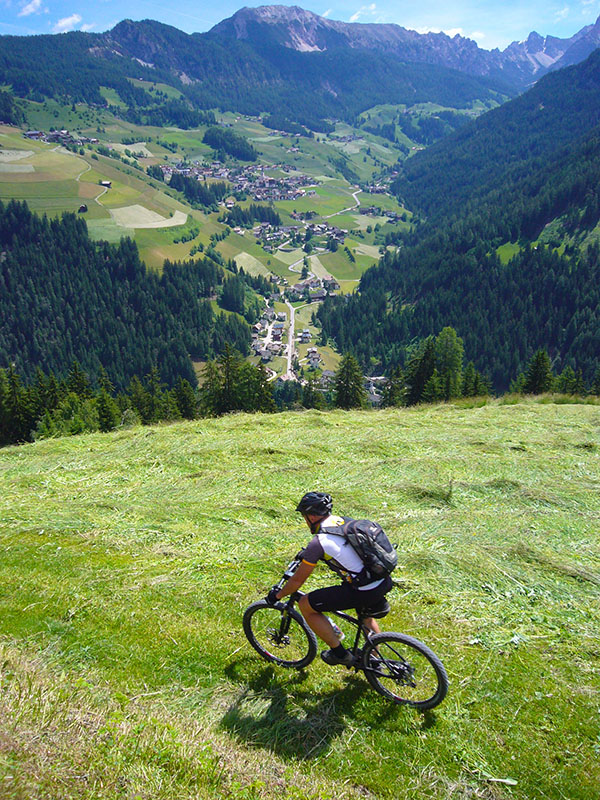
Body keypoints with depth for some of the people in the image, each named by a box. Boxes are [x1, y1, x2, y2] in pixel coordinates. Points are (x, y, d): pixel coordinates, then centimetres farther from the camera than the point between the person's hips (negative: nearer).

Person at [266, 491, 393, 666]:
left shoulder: (319, 541, -12)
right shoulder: (342, 521, 10)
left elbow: (298, 580, -3)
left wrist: (278, 595, 15)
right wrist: (307, 554, 44)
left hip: (365, 592, -8)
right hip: (385, 582, 8)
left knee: (305, 605, 6)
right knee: (363, 610, 39)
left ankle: (339, 652, 17)